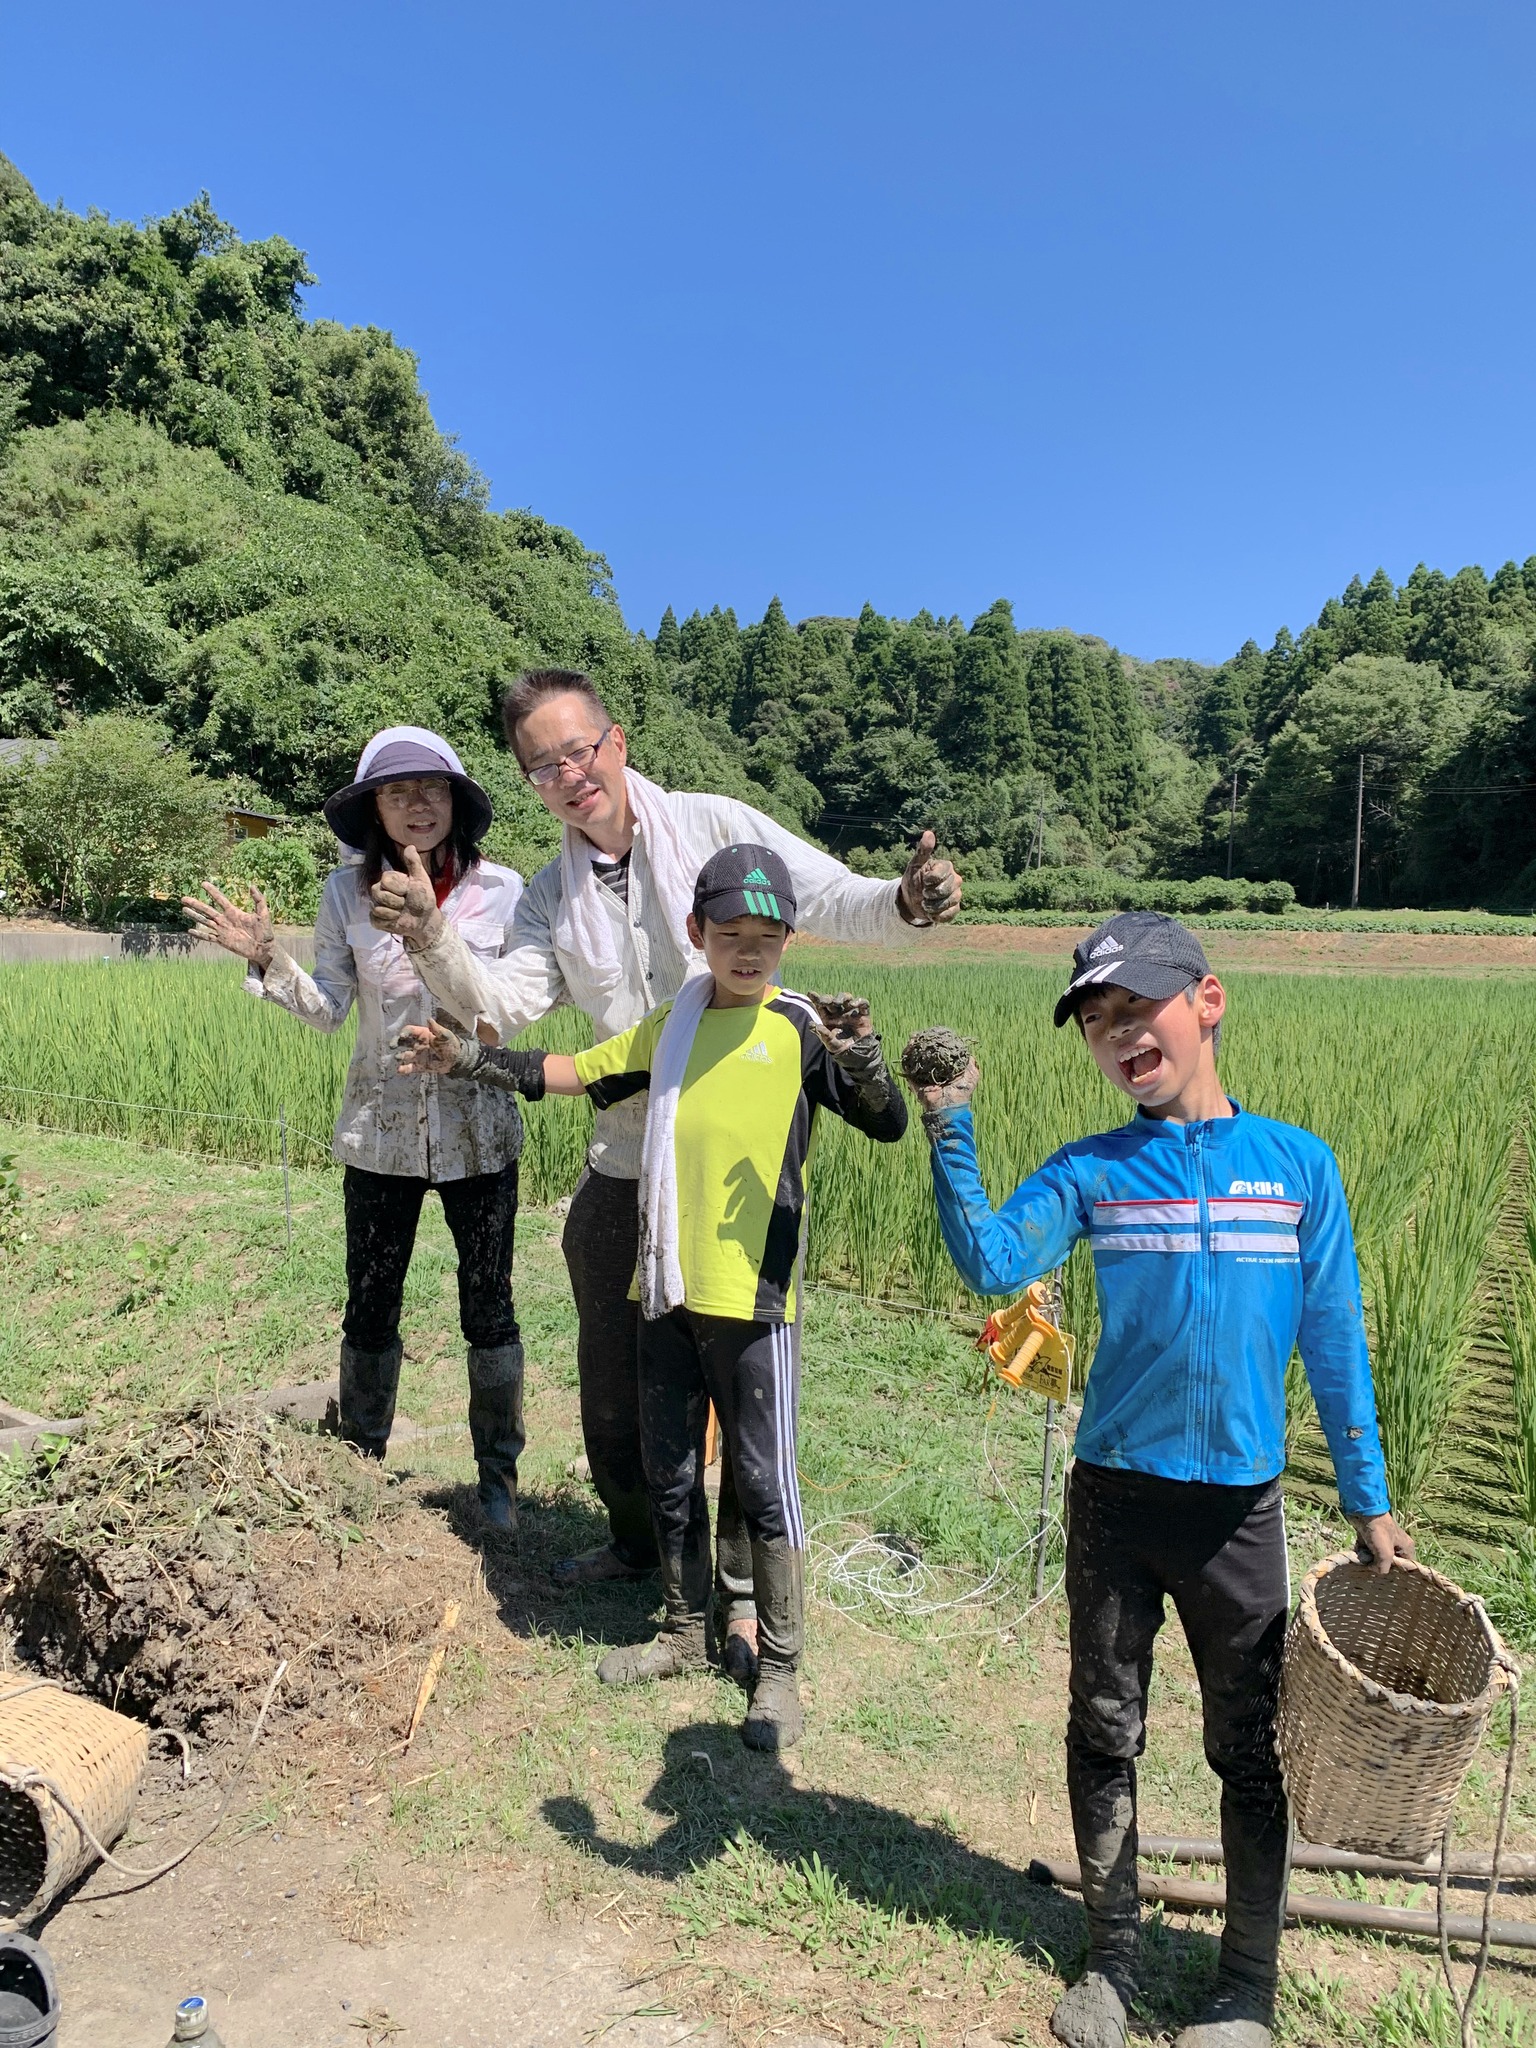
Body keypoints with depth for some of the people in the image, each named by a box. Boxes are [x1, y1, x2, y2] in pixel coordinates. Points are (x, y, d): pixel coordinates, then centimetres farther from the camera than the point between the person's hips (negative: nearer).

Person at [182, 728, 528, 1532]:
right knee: (371, 1308, 14)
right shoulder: (347, 892, -4)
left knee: (488, 1307, 10)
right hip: (381, 1131, 2)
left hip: (477, 1128, -1)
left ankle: (497, 1473, 28)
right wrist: (265, 958, -16)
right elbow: (327, 1009, -1)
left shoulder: (500, 889, -9)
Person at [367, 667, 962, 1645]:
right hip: (626, 1169, 5)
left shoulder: (714, 828, -6)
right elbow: (500, 1006, -4)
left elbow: (834, 899, -13)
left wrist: (905, 901, -35)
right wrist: (431, 937, -21)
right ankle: (640, 1540, 45)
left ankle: (745, 1583, 28)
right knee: (614, 1383, 18)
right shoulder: (552, 896, 8)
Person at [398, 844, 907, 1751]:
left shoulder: (802, 1026, -6)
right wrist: (474, 1060, 12)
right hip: (666, 1290, 5)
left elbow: (888, 1125, -14)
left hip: (753, 1296, -5)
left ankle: (780, 1667, 23)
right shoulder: (671, 1026, 8)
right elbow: (574, 1071, 17)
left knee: (765, 1482, 6)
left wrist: (862, 1055, -32)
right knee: (670, 1473, 18)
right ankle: (685, 1633, 38)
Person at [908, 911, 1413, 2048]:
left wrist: (1369, 1501, 6)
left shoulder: (1298, 1162, -4)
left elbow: (1334, 1343, 1)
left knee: (1250, 1749, 14)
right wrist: (951, 1134, -30)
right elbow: (994, 1265, -21)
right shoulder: (1090, 1172, -5)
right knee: (1105, 1733, 15)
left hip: (1240, 1508, 0)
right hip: (1113, 1497, 1)